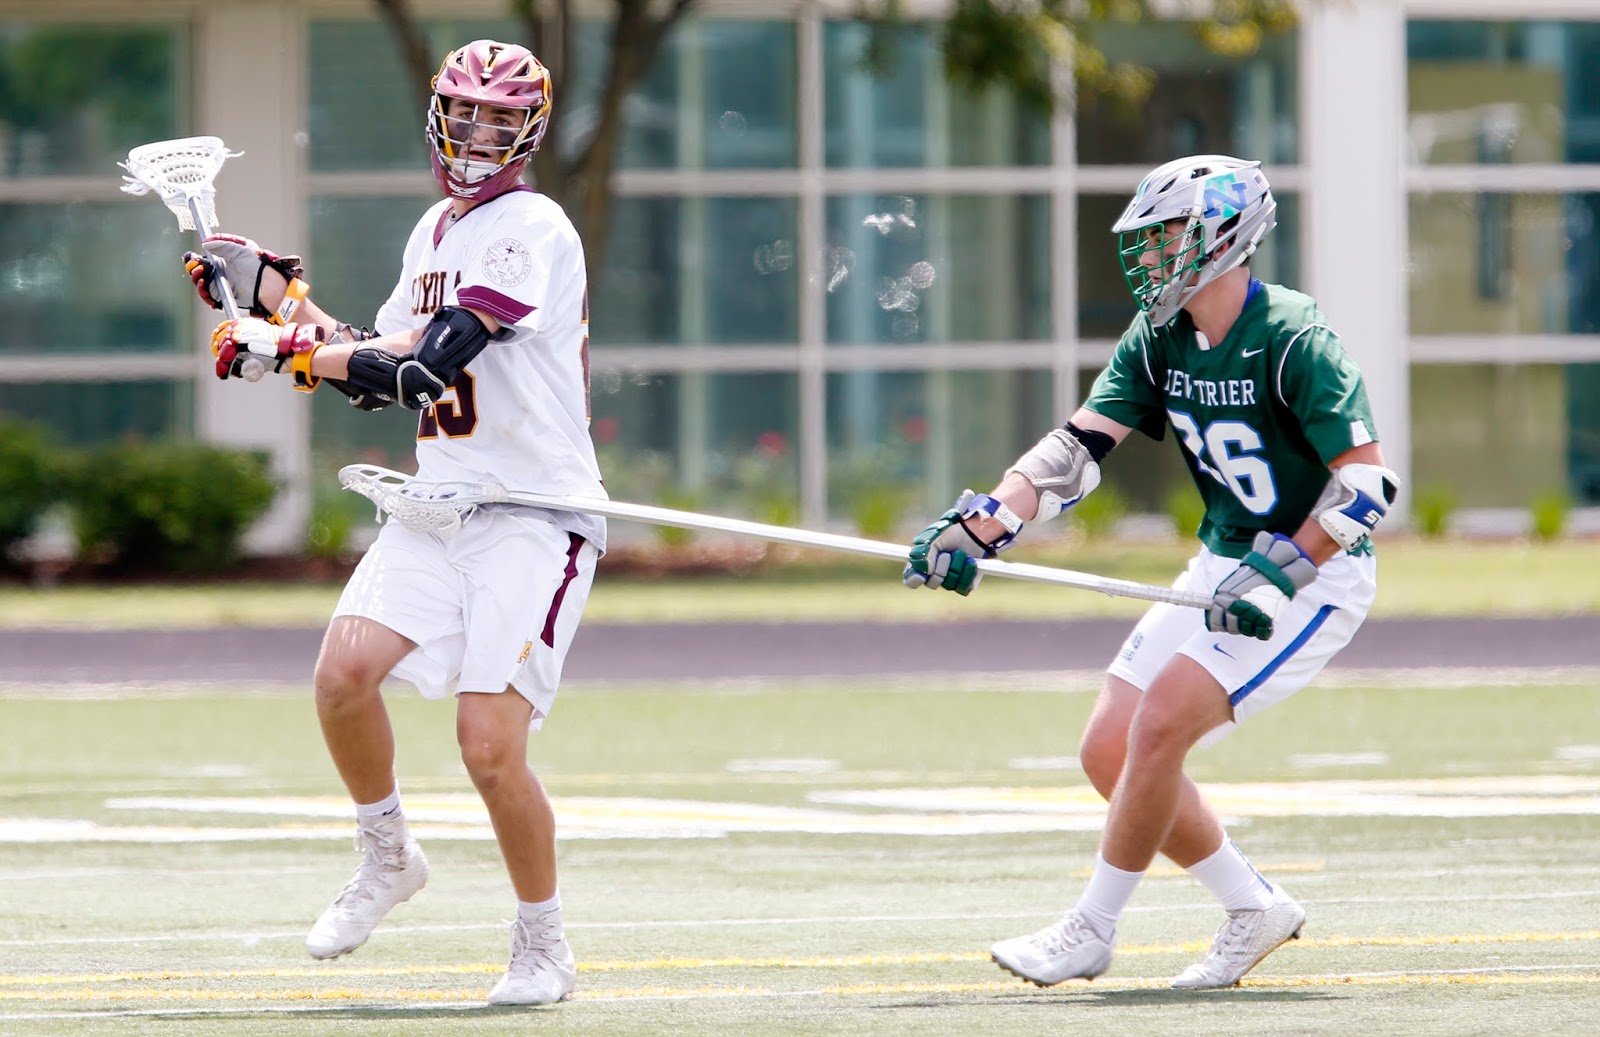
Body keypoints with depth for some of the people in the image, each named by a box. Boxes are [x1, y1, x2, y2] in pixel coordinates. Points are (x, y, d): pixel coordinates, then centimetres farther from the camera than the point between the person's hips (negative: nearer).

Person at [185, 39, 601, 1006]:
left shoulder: (532, 229, -13)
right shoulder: (436, 230, 16)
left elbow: (428, 363, -22)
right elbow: (377, 366, 20)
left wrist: (284, 347, -16)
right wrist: (275, 291, 13)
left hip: (536, 519, -7)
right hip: (439, 503, 7)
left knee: (491, 747, -14)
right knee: (344, 673, -14)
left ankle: (545, 947, 7)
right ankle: (388, 859, 11)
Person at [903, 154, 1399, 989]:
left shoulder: (1293, 339, -21)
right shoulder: (1158, 341, 2)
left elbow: (1369, 482, -24)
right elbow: (1078, 448, -4)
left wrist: (1278, 574, -30)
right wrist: (980, 527, -18)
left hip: (1315, 574, -9)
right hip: (1225, 565, 9)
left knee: (1161, 723, -21)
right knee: (1110, 751, 1)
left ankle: (1091, 932, -8)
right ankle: (1254, 910, 15)